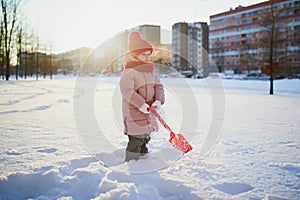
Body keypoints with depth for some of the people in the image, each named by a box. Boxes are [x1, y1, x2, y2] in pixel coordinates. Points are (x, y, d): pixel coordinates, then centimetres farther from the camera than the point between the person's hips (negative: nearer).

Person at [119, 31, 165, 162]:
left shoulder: (151, 70, 8)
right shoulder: (129, 72, -17)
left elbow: (158, 86, 7)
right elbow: (126, 91, -27)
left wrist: (159, 100, -10)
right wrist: (141, 104, -30)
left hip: (148, 109, 8)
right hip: (133, 110, -8)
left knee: (145, 136, 21)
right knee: (136, 139, -8)